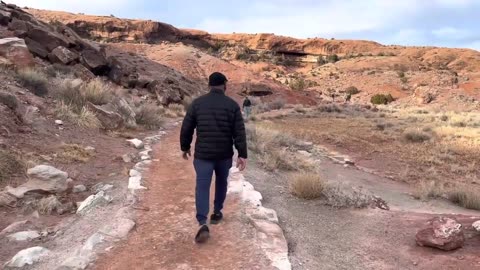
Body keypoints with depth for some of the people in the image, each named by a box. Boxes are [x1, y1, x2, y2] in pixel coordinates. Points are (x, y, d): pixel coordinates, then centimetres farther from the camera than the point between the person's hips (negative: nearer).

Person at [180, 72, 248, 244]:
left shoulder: (197, 103, 0)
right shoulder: (232, 105, -2)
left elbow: (186, 128, 3)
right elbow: (239, 132, -7)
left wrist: (185, 147, 17)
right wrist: (242, 155, -5)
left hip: (203, 154, -1)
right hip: (225, 154, 1)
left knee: (202, 187, -2)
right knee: (221, 182, 22)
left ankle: (202, 224, -15)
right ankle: (217, 213, 34)